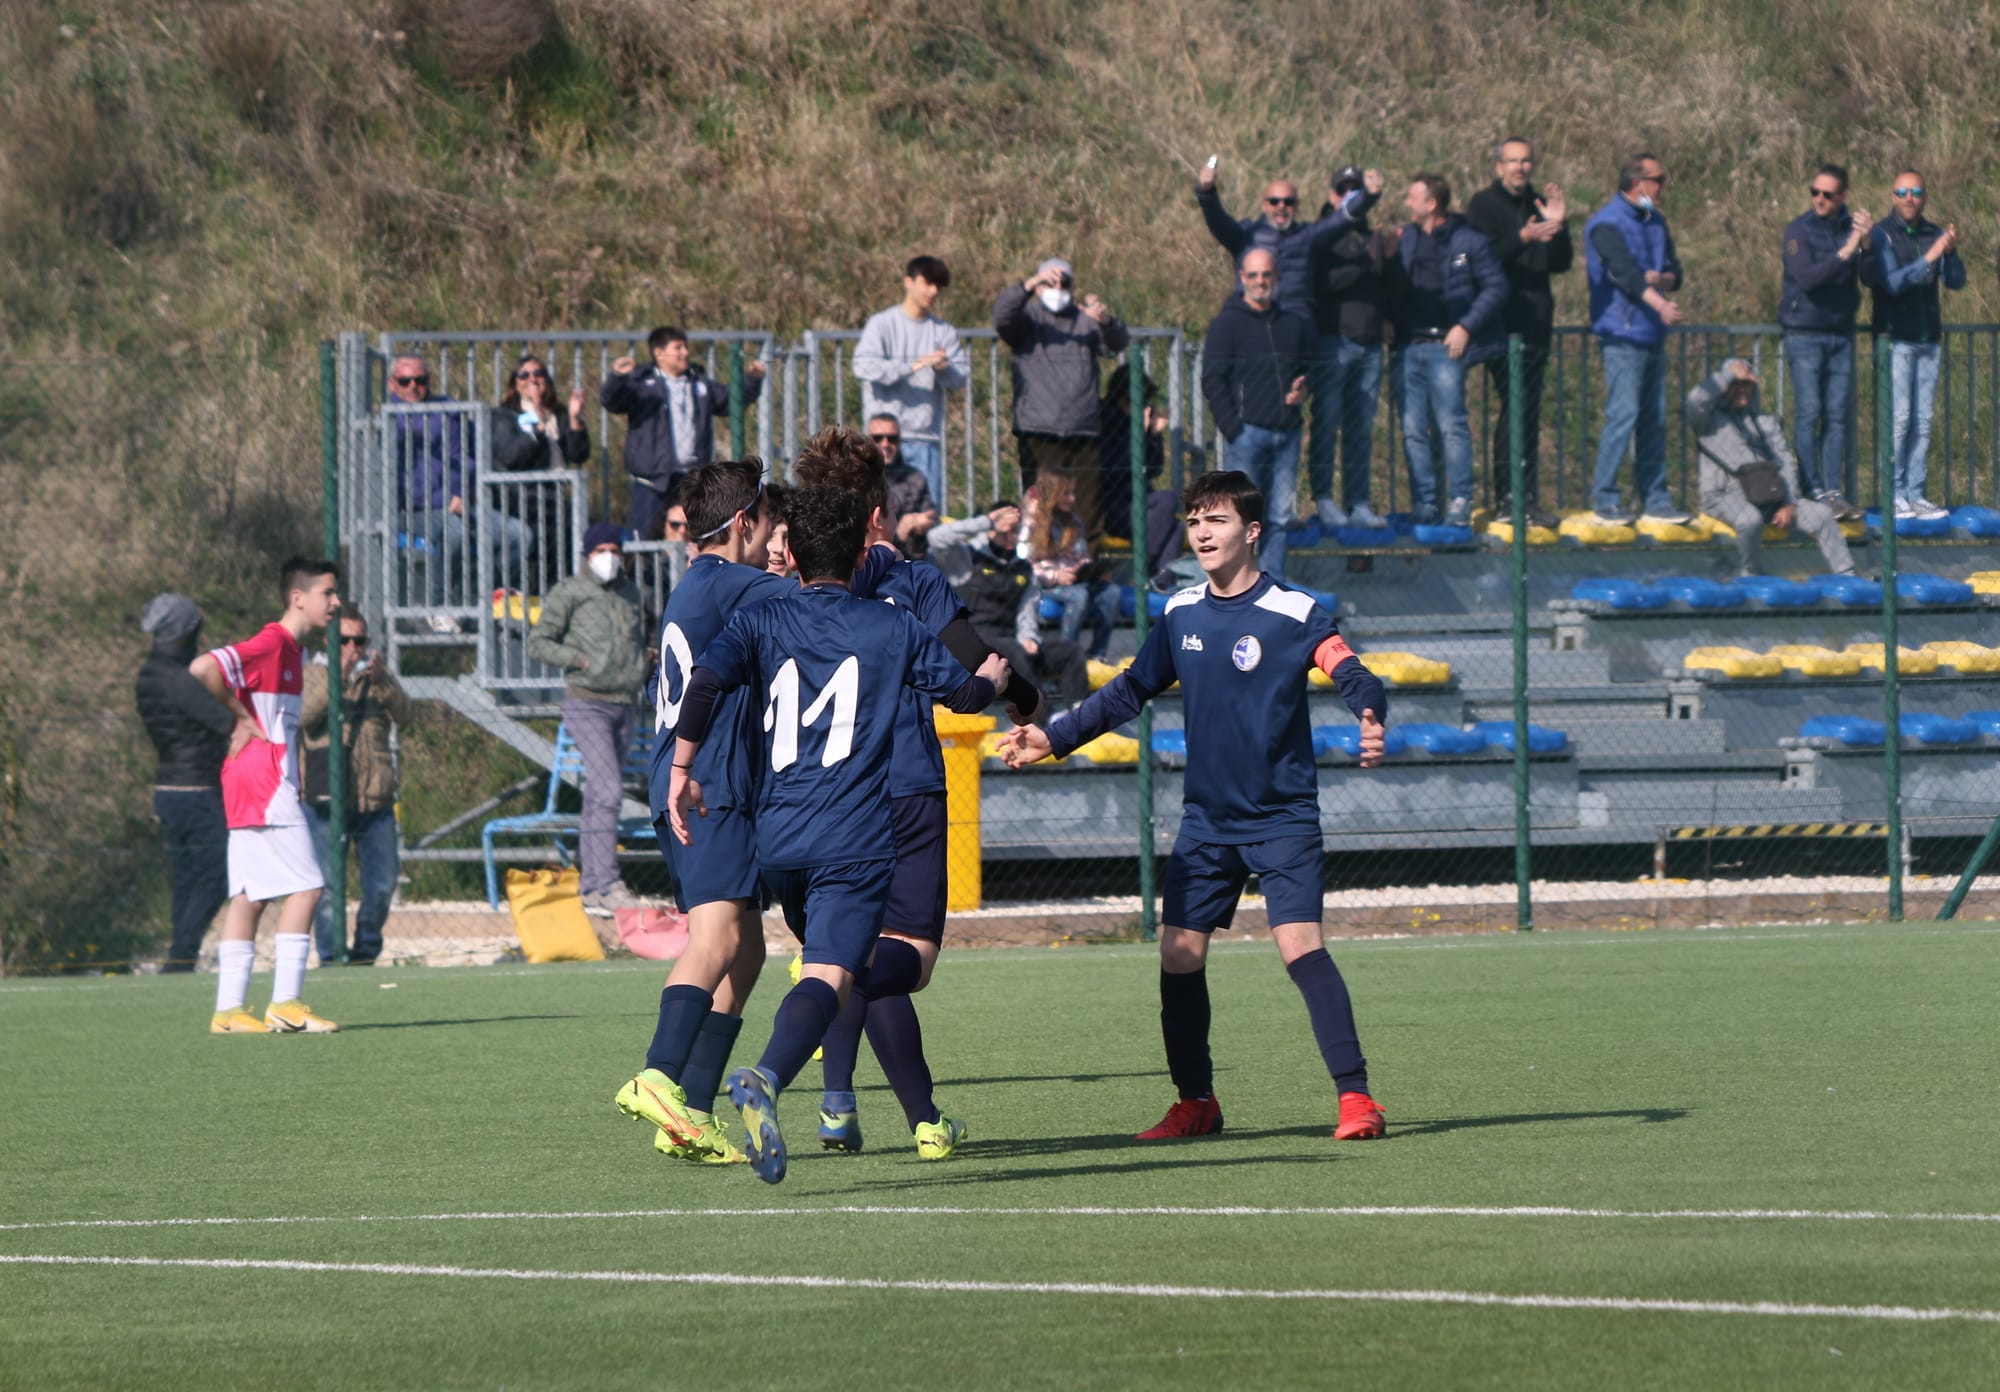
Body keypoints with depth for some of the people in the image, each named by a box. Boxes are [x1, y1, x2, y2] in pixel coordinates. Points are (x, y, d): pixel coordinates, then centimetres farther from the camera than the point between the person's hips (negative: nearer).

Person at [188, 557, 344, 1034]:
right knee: (304, 886, -9)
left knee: (250, 895, 7)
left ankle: (228, 1009, 7)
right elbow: (202, 670, -26)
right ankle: (285, 1003, -10)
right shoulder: (272, 643, -14)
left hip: (271, 784, 10)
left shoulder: (291, 649, 16)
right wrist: (241, 719, -15)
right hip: (264, 782, -10)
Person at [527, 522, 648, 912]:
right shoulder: (569, 593, -3)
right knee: (608, 791, -17)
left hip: (623, 704, 6)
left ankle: (589, 886, 15)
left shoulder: (629, 594, 15)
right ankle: (608, 884, -19)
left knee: (598, 795, 10)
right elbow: (538, 643, -4)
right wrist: (581, 660, -14)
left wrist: (641, 668, 10)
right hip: (586, 704, -6)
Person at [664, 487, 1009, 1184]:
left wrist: (682, 771, -1)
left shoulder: (760, 621, 7)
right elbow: (964, 693, 17)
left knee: (843, 961, 26)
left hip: (776, 838, 4)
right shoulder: (892, 627, 6)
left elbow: (705, 681, -10)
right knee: (831, 975, -18)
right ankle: (766, 1079, -45)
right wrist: (991, 678, 41)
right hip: (855, 838, -3)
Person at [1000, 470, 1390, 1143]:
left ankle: (1355, 1096, -17)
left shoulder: (1294, 613, -10)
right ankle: (1196, 1103, 18)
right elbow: (1129, 691, 18)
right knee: (1178, 955, 2)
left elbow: (1351, 673, -19)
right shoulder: (1181, 615, 7)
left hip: (1283, 816, -6)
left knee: (1299, 943, -19)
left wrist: (1370, 718, -42)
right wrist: (1053, 738, 14)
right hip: (1206, 821, 6)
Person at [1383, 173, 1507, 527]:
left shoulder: (1467, 242, -2)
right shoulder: (1407, 238, 14)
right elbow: (1393, 286, 19)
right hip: (1409, 348, 5)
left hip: (1444, 347, -5)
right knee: (1413, 430, 2)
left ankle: (1460, 504, -6)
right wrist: (1389, 322, 2)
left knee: (1451, 425, -10)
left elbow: (1496, 287, -2)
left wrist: (1466, 327, -8)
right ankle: (1424, 504, 7)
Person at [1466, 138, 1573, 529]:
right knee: (1514, 408, -12)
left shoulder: (1537, 204, 17)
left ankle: (1528, 500, 10)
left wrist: (1559, 226, -3)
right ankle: (1508, 500, -11)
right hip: (1503, 326, -7)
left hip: (1536, 322, 7)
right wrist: (1522, 239, -28)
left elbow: (1561, 263, 14)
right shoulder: (1484, 204, -2)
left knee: (1529, 411, 8)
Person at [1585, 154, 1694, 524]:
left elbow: (1675, 273, 15)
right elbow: (1624, 270, -24)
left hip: (1653, 334, 8)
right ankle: (1605, 498, -6)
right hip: (1622, 334, -8)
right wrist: (1659, 304, -37)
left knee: (1655, 420, 8)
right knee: (1623, 415, -11)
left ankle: (1655, 498, 13)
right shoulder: (1607, 223, -9)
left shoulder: (1655, 221, 17)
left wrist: (1661, 278, -10)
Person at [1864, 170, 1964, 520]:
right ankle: (1894, 494, -5)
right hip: (1896, 338, -5)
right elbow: (1891, 282, -15)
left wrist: (1951, 252, -16)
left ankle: (1915, 494, 6)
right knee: (1899, 417, -9)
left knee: (1923, 421, 3)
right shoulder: (1882, 235, -4)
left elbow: (1957, 282, 3)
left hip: (1928, 339, 5)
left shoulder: (1934, 235, 10)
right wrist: (1928, 259, -25)